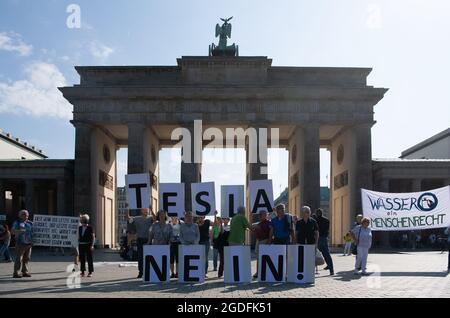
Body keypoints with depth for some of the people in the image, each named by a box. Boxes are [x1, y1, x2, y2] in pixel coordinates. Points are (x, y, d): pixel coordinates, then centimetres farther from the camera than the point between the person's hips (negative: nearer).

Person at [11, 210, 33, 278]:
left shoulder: (30, 223, 14)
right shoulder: (17, 223, 2)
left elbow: (33, 232, 19)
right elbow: (13, 231, -9)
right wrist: (19, 231, -25)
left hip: (29, 243, 5)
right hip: (21, 244, -5)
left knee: (26, 259, 7)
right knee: (19, 259, -7)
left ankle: (25, 272, 13)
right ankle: (15, 273, -4)